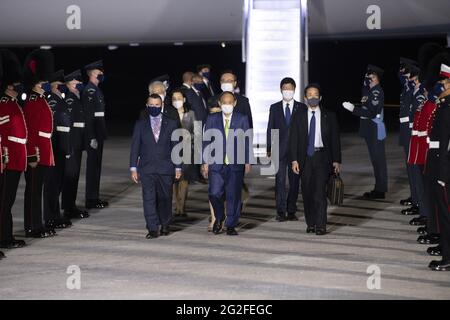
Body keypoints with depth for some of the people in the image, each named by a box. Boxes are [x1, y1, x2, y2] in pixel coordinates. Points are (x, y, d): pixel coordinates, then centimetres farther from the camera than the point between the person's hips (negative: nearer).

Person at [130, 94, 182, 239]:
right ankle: (153, 229, -5)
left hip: (165, 168, 0)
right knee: (149, 199, -7)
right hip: (146, 168, 0)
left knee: (165, 198, 7)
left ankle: (164, 225, 25)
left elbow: (176, 146, 7)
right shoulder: (140, 125, 7)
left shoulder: (171, 124, 6)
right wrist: (133, 168, 0)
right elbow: (135, 148, 6)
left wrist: (177, 167, 3)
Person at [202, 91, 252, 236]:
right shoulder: (212, 119, 7)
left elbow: (247, 141, 6)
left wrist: (247, 162, -1)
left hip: (236, 164, 0)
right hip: (217, 163, 0)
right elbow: (206, 141, 8)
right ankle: (219, 218, 17)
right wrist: (206, 162, 2)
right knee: (215, 193, -9)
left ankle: (231, 225, 11)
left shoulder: (242, 119, 6)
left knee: (234, 195, 0)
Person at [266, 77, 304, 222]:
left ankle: (291, 211, 9)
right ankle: (281, 211, -5)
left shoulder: (301, 108, 6)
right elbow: (270, 129, 8)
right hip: (279, 149, 0)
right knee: (280, 180, -6)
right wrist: (269, 149, 1)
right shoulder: (274, 108, 9)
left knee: (294, 181, 2)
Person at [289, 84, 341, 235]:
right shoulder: (299, 116, 6)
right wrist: (294, 160, -5)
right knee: (307, 192, 4)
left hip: (322, 156, -2)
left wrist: (336, 160, 0)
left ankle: (321, 225, -10)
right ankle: (310, 223, 15)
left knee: (320, 190, -12)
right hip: (305, 157, 2)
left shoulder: (329, 116, 5)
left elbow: (335, 139, 5)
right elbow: (293, 139, 4)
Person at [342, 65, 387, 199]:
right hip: (370, 131, 10)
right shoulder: (370, 90, 13)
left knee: (378, 159, -4)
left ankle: (380, 190, 0)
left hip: (375, 131, -10)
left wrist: (354, 109, -23)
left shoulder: (377, 92, -17)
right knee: (376, 159, 14)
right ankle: (379, 188, 20)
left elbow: (372, 113, -24)